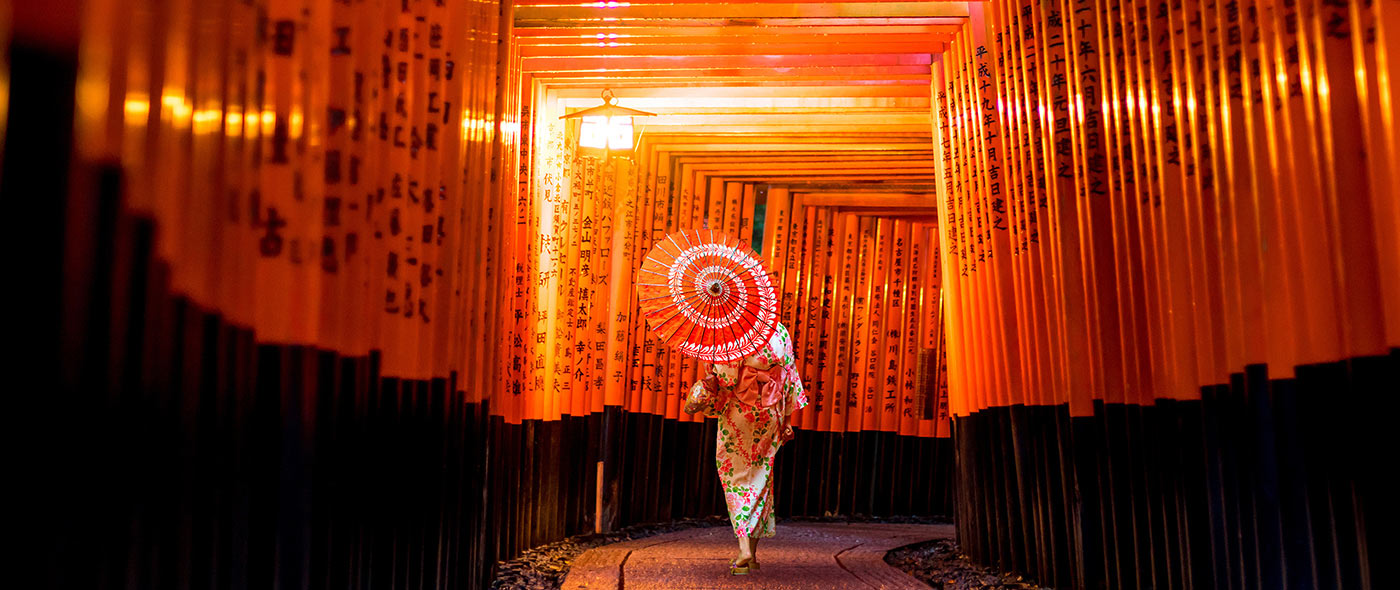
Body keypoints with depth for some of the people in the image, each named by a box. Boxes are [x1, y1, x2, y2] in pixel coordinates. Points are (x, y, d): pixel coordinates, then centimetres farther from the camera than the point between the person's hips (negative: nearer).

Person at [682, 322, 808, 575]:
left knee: (735, 476, 5)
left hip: (737, 411, -3)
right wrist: (787, 421, 9)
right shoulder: (781, 332, 2)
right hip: (770, 414, 3)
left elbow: (725, 373, -16)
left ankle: (744, 548, -10)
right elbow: (789, 375, 4)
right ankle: (752, 553, 18)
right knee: (760, 476, 13)